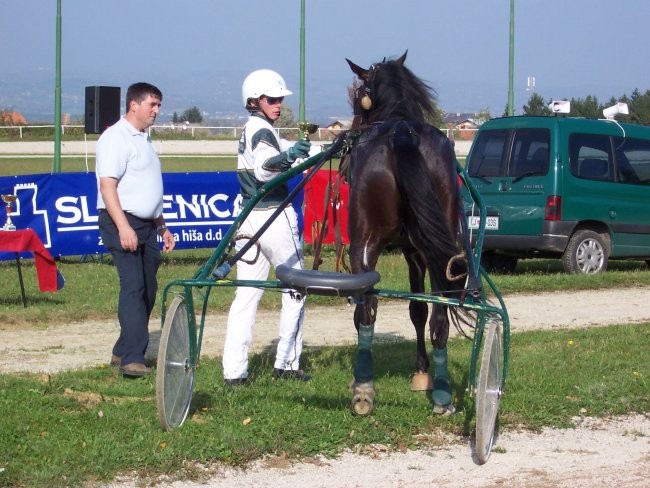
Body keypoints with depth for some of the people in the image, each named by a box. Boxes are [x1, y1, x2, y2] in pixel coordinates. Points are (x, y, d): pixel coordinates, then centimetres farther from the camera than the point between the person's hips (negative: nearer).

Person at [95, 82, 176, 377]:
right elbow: (107, 185, -19)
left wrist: (162, 227, 27)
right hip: (123, 223, -9)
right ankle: (131, 359, -22)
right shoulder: (117, 138, -10)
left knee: (148, 290, 8)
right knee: (133, 287, -17)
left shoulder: (143, 139, 21)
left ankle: (123, 351, 17)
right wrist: (123, 227, -26)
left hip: (146, 225, 9)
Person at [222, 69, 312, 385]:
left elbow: (280, 149, 30)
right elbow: (264, 169, -34)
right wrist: (288, 157, -51)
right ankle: (286, 363, 5)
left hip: (249, 217, 8)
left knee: (247, 293, 5)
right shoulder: (262, 131, -14)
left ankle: (234, 369, -1)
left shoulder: (249, 129, 14)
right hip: (274, 216, -8)